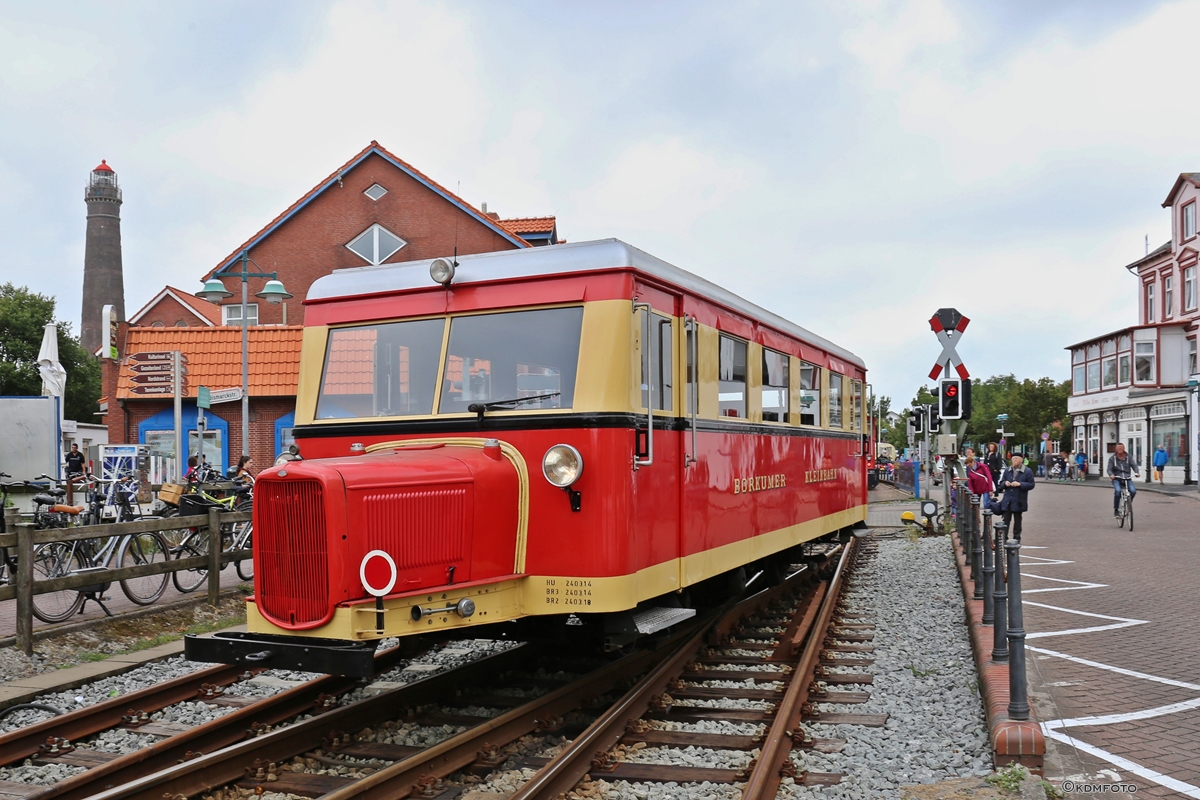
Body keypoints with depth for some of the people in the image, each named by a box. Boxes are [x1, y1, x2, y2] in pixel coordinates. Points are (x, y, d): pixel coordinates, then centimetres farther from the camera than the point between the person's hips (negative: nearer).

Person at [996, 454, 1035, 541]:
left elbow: (1031, 485, -7)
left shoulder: (1028, 471, -3)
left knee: (1017, 520, 10)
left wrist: (1019, 484, -19)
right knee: (1005, 520, 1)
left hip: (1018, 501, -3)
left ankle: (1016, 538, 19)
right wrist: (1005, 483, -9)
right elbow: (1001, 483, 14)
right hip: (1007, 501, 3)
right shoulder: (1007, 470, 9)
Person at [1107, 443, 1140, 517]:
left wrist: (1137, 472, -22)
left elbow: (1134, 465, -1)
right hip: (1116, 479, -2)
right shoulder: (1112, 458, 3)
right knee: (1118, 491, -30)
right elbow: (1109, 469, -2)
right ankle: (1116, 510, -17)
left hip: (1127, 478, 2)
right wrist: (1111, 475, -25)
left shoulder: (1128, 457, 8)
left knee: (1133, 491, -23)